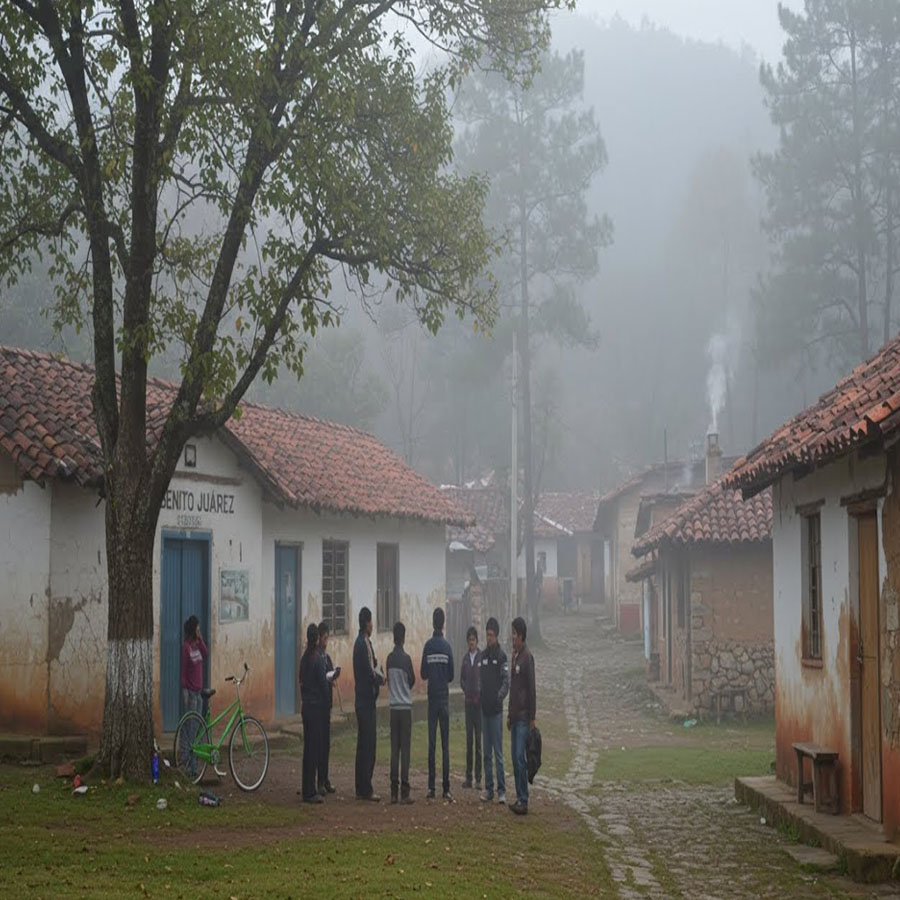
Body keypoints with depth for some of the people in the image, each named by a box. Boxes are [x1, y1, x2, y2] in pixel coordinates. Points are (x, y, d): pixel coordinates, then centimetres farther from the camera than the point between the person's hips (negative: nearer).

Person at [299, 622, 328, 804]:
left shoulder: (304, 658, 9)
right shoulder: (318, 658, -14)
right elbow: (323, 683, -14)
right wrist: (326, 702, 1)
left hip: (306, 706, 8)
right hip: (316, 707, -8)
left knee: (309, 747, 12)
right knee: (314, 749, -5)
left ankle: (308, 790, 17)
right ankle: (310, 792, -4)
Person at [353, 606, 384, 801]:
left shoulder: (361, 642, 15)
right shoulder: (364, 644, -16)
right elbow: (370, 672, -20)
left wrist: (376, 676, 3)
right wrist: (380, 679, -5)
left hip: (363, 699, 10)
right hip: (366, 699, -10)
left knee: (364, 743, 12)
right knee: (368, 744, -7)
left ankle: (361, 788, 16)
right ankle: (366, 790, -6)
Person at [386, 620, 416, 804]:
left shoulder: (389, 659, 4)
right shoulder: (406, 658, -10)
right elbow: (412, 681, 1)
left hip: (394, 706, 4)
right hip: (405, 706, -4)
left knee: (394, 749, 6)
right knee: (405, 749, -4)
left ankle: (394, 791, 4)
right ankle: (404, 792, -6)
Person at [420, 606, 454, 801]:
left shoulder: (428, 645, -2)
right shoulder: (447, 646, -3)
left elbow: (423, 674, 2)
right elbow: (451, 676, 2)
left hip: (432, 697, 1)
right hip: (444, 697, -1)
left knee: (432, 743, 4)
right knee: (445, 744, 0)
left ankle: (431, 787, 2)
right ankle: (446, 788, -3)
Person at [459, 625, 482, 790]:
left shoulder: (482, 657, -6)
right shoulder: (465, 658, 11)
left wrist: (479, 694, -11)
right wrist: (466, 691, 2)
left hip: (480, 701, -5)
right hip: (468, 701, 5)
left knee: (479, 739, -4)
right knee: (469, 739, 6)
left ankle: (478, 778, 0)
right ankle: (468, 777, 10)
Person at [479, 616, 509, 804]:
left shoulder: (501, 656, -6)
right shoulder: (483, 655, 12)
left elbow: (506, 682, -11)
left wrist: (499, 696, -25)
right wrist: (479, 694, 2)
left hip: (496, 709, -6)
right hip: (484, 708, 6)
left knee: (498, 753, -5)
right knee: (487, 752, 9)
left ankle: (501, 790, -2)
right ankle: (489, 789, 14)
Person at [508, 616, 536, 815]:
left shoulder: (527, 657, -12)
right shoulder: (514, 656, 15)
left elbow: (531, 689, -14)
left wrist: (532, 718, -16)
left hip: (523, 717, -9)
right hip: (515, 716, 9)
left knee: (520, 757, -10)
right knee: (515, 757, 9)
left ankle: (524, 801, -7)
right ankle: (519, 798, 14)